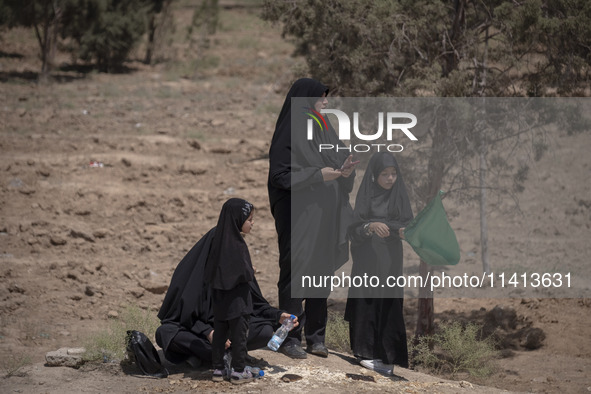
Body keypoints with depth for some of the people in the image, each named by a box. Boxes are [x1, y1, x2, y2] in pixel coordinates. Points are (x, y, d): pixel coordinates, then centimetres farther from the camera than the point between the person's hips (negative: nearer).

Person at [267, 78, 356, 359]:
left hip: (325, 216, 7)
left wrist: (345, 170, -6)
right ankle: (290, 338, 1)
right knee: (295, 274, -4)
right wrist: (318, 175, -19)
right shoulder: (289, 133, -10)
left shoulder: (325, 131, 12)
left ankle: (316, 337, 15)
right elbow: (280, 175, -15)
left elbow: (339, 162, 18)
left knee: (322, 272, 8)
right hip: (299, 216, -7)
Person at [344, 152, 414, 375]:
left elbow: (408, 223, -4)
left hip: (390, 262, 1)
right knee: (366, 306, -4)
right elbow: (354, 230, -6)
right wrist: (370, 226, -25)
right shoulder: (365, 196, -1)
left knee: (389, 307, -3)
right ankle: (367, 353, 2)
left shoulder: (400, 196, 3)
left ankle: (386, 356, -2)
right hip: (367, 262, -1)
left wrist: (405, 231, -26)